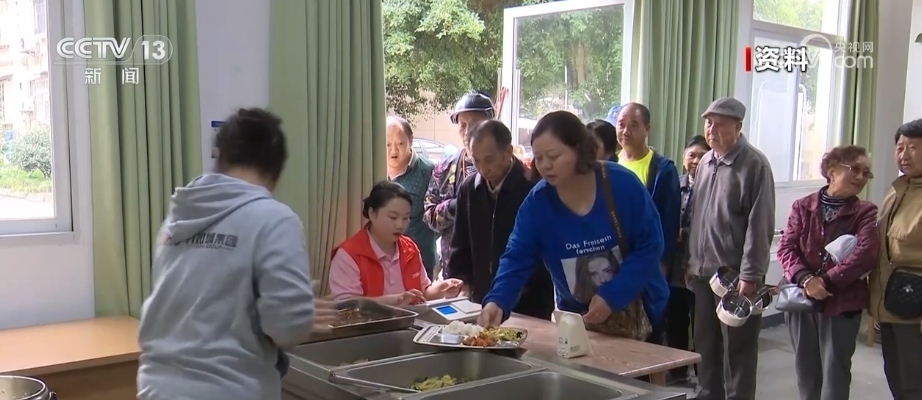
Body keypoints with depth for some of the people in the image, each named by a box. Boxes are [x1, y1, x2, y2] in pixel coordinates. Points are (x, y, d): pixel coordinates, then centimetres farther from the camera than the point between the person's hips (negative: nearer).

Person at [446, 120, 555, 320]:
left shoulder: (534, 189, -14)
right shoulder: (468, 189, 3)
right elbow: (461, 248, 10)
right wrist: (459, 286, -1)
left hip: (530, 307, -5)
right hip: (482, 302, 5)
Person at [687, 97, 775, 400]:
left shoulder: (754, 165, -10)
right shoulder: (705, 163, 11)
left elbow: (760, 224, -14)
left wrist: (750, 273, -17)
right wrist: (691, 260, 14)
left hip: (735, 274, -7)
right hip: (703, 271, 7)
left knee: (738, 350, 3)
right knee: (705, 344, 16)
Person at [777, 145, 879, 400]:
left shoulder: (865, 212, -1)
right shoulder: (802, 207, 4)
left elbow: (866, 254, -16)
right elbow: (786, 248, -4)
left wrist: (827, 281, -22)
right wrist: (805, 279, -21)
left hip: (842, 303, -2)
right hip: (801, 299, 2)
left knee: (835, 373, 5)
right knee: (805, 370, 14)